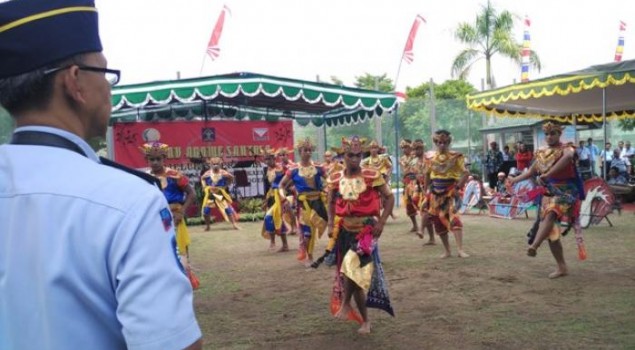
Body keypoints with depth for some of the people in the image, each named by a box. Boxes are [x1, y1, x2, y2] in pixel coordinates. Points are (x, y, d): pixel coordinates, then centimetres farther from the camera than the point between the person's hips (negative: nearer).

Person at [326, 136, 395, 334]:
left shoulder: (371, 176, -11)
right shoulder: (335, 179, -2)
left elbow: (389, 197, -5)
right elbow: (331, 203, 13)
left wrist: (381, 222, -13)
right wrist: (331, 225, 2)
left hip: (367, 230, -3)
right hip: (345, 232, 3)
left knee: (352, 266, -25)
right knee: (358, 277, 9)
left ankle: (345, 303, 0)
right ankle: (365, 320, 24)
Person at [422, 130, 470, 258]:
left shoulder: (455, 156, -6)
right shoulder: (430, 157, 5)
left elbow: (465, 173, -11)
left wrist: (458, 187, -21)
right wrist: (426, 192, 16)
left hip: (450, 192, -4)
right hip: (435, 193, 4)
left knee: (454, 218, -21)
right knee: (438, 221, 7)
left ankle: (460, 250, -21)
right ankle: (447, 251, 19)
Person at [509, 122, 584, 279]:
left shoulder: (566, 149, -6)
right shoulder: (542, 153, 14)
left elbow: (568, 157, -33)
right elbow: (532, 171, 27)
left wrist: (546, 175, -38)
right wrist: (514, 180, 19)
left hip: (565, 191, -7)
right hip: (549, 192, 7)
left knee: (551, 213, -35)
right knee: (550, 230, 2)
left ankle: (534, 246, -54)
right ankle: (561, 267, 12)